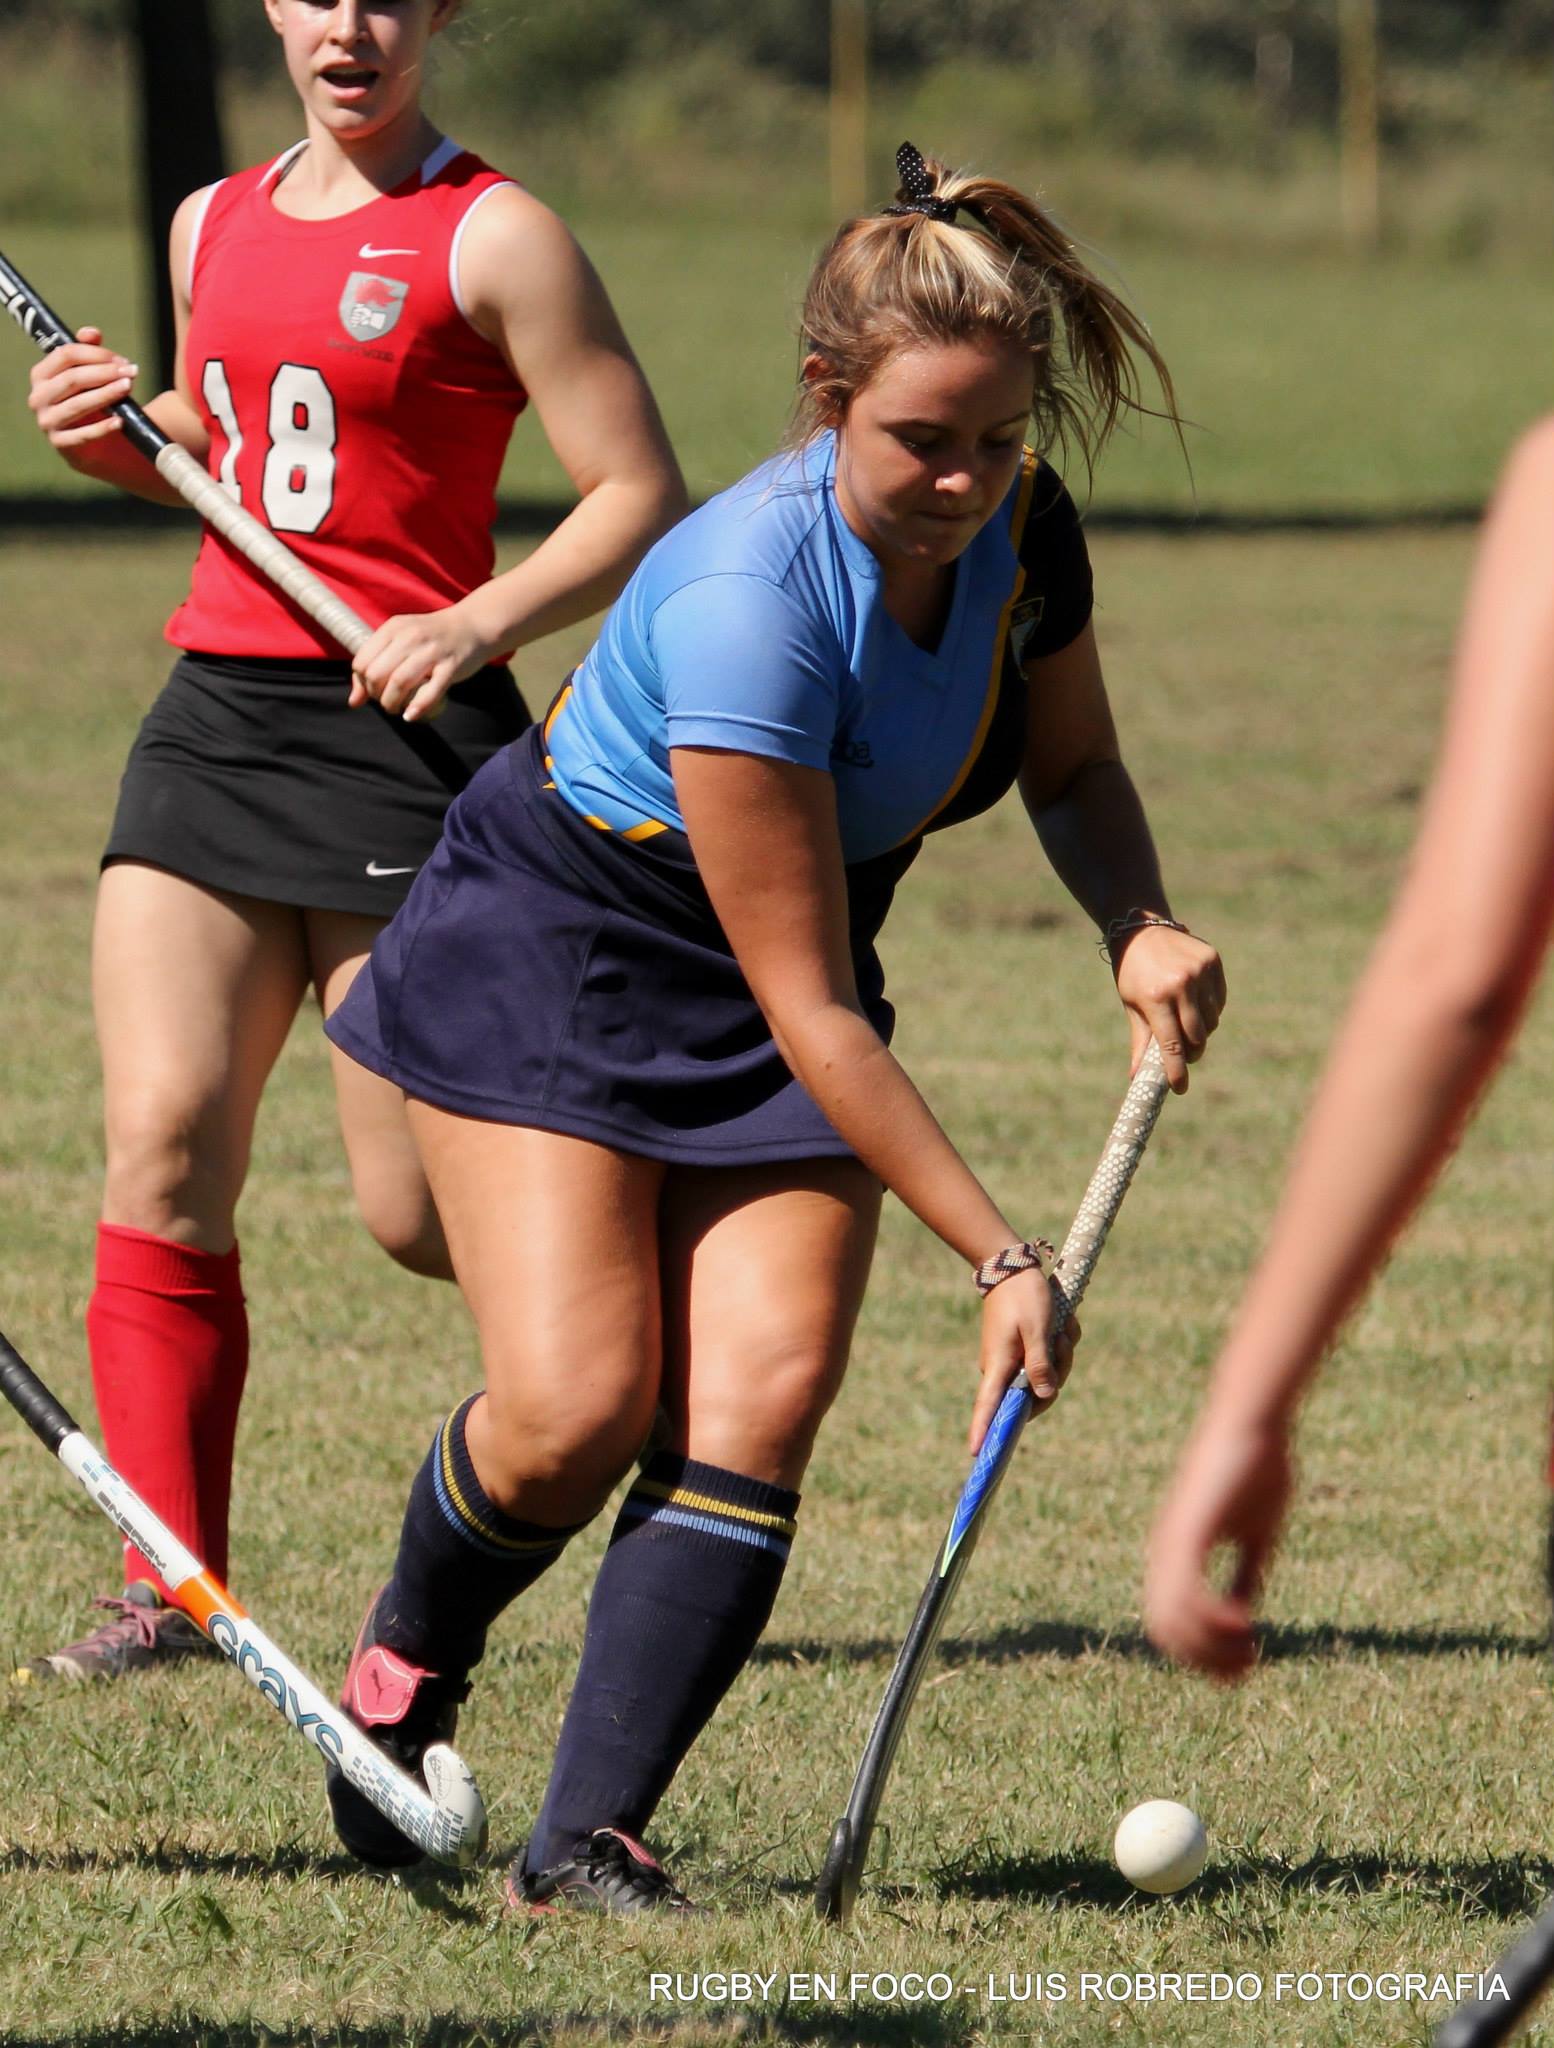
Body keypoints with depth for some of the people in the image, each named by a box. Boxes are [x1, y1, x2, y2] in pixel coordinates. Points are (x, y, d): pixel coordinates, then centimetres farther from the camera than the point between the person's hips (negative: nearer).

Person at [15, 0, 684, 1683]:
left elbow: (641, 499, -7)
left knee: (422, 1211, -6)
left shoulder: (495, 238, -5)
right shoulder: (214, 224, 15)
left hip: (403, 728, -6)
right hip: (214, 712, 6)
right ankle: (167, 1583, -8)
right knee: (163, 1138, -10)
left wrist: (481, 622, -21)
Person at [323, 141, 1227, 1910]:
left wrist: (1142, 929, -14)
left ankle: (587, 1837, -12)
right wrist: (999, 1256, -28)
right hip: (546, 956, -6)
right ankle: (406, 1658, 15)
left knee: (762, 1399, -13)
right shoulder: (749, 602, -33)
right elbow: (807, 1009, -29)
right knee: (577, 1410, -18)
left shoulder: (1021, 532, -13)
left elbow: (1075, 772, 9)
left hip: (784, 998, 6)